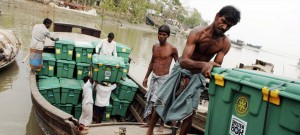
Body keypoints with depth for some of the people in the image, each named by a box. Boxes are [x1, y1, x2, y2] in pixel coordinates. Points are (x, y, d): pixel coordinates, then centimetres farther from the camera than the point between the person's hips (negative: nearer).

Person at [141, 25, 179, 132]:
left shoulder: (172, 49, -12)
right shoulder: (154, 47, 5)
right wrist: (146, 77, 17)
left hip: (164, 78, -5)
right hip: (154, 77, 6)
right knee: (150, 100, 11)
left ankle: (161, 125, 13)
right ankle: (148, 122, 24)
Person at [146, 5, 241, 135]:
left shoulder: (225, 43, -16)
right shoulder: (197, 33, -27)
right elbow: (183, 61, -35)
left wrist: (210, 67, -40)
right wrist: (204, 64, -53)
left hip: (198, 76, 2)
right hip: (181, 70, -2)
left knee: (190, 112, -3)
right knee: (162, 101, 4)